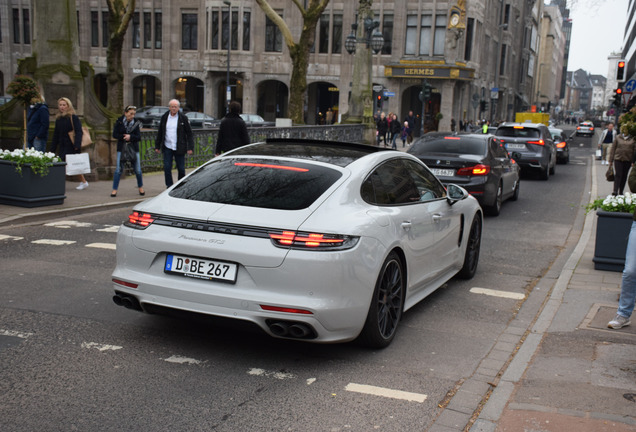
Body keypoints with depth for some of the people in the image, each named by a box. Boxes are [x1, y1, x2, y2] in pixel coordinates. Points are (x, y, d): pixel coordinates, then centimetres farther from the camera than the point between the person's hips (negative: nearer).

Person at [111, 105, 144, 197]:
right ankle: (114, 189, 2)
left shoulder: (136, 123, 0)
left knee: (138, 169, 3)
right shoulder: (119, 122, -2)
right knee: (119, 169, -5)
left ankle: (140, 187, 24)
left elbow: (139, 137, -5)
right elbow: (115, 134, -5)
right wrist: (125, 137, -14)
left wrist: (130, 137, -22)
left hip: (134, 148, 1)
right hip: (121, 148, -1)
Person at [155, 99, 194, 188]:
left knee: (181, 169, 4)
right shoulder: (164, 117, 6)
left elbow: (189, 133, -1)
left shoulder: (183, 118, -1)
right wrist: (157, 146, 11)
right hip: (167, 147, 2)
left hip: (179, 148, -2)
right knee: (167, 168, -2)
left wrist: (190, 147, -7)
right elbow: (160, 133, 14)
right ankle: (169, 187, 8)